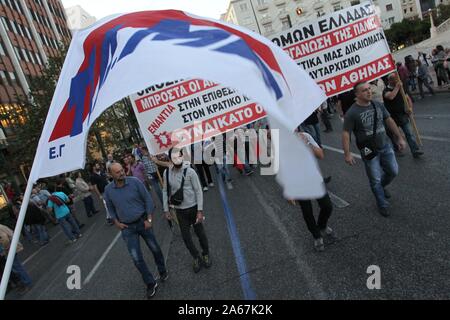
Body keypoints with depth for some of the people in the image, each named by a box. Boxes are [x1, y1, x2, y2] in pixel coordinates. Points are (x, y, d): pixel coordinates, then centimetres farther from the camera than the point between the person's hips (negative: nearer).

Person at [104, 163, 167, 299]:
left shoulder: (135, 182, -14)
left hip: (143, 222, -1)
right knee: (137, 258, 3)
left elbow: (147, 199, -9)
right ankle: (151, 283, 23)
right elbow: (110, 208, 9)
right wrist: (116, 222, -1)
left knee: (155, 249, 14)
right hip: (127, 228, 1)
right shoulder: (108, 190, -7)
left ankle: (163, 271, 42)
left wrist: (149, 219, -11)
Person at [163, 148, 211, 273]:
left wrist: (200, 211, -15)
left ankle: (206, 254, 38)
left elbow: (198, 191, -13)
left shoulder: (190, 171, -17)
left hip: (193, 208, -3)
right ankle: (196, 258, 34)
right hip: (179, 210, 3)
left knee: (200, 233, 12)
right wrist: (166, 209, 5)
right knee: (186, 236, 11)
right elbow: (165, 191, 5)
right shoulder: (167, 172, -6)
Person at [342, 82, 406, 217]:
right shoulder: (352, 113, -17)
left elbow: (389, 121, 11)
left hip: (386, 146, 6)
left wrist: (399, 138, 13)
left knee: (393, 171, 16)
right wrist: (347, 154, -19)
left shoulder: (378, 105, 0)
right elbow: (346, 133, -16)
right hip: (369, 152, -5)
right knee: (375, 180, 5)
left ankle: (381, 187, 47)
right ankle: (382, 205, 26)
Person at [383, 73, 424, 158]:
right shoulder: (386, 90, -10)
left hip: (403, 115, 4)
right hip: (393, 117, -3)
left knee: (409, 133, -5)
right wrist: (397, 87, -23)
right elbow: (391, 97, -34)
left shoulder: (401, 88, 8)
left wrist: (409, 108, -4)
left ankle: (415, 151, -8)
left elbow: (408, 98, 13)